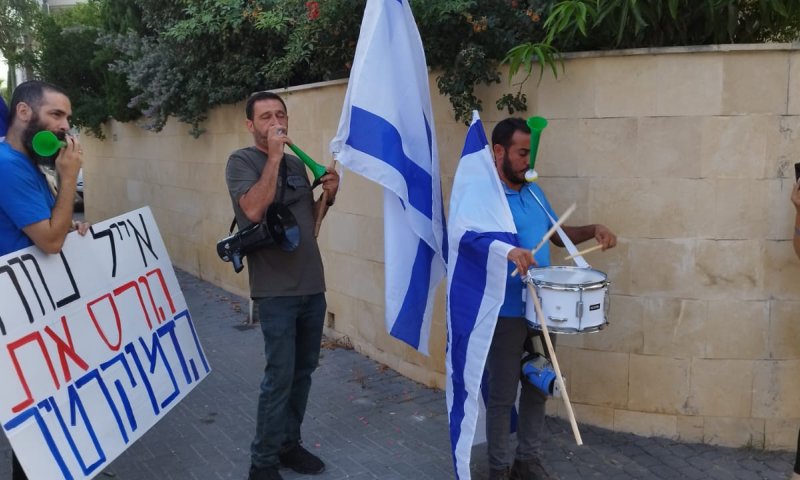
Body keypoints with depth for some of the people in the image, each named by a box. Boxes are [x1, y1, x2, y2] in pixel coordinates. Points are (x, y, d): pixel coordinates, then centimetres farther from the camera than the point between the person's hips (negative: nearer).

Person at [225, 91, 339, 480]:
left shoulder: (297, 163, 12)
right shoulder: (241, 161, -6)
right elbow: (254, 210, -24)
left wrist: (328, 196, 1)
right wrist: (273, 157, -20)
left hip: (312, 286, 7)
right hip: (276, 291, -6)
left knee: (303, 371, 14)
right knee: (279, 377, -3)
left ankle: (289, 444, 30)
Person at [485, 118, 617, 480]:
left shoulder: (534, 192, 11)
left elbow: (557, 234, 21)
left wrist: (593, 230, 5)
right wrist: (505, 251, -40)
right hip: (505, 313, -7)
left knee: (538, 388, 17)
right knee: (503, 395, 4)